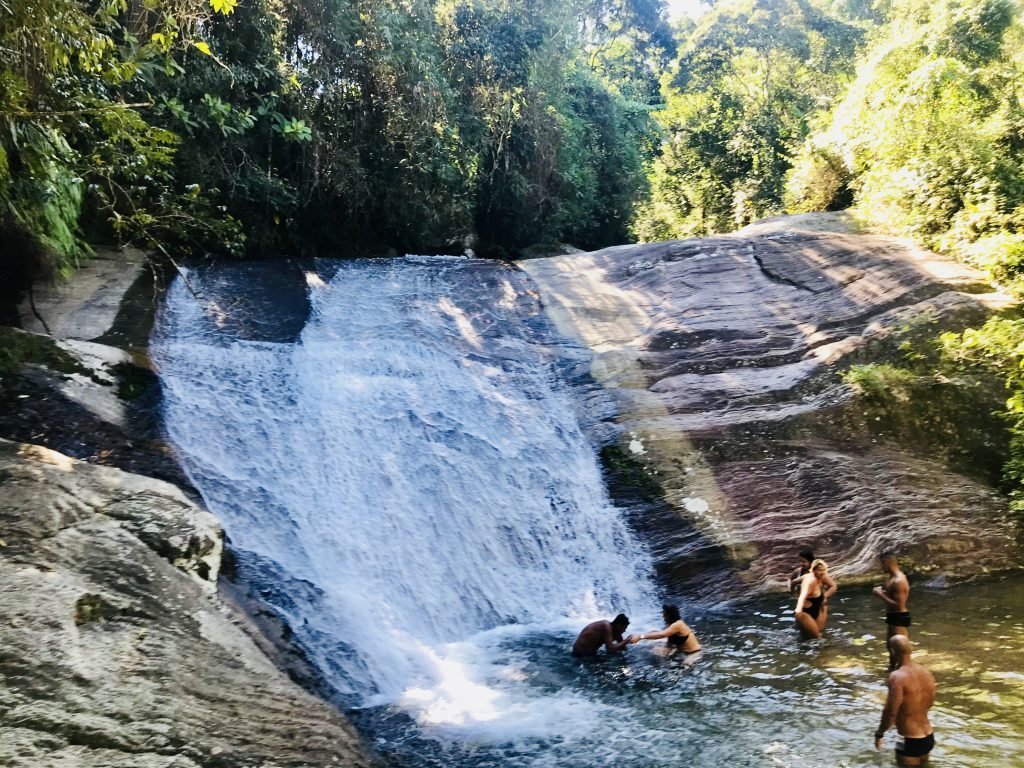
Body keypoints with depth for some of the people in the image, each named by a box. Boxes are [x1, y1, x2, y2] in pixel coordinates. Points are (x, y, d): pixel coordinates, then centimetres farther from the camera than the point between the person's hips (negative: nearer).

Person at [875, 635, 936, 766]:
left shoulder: (898, 677, -23)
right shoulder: (926, 673, 2)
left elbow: (891, 712, -22)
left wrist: (879, 733, -9)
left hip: (909, 741, -8)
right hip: (929, 737, 8)